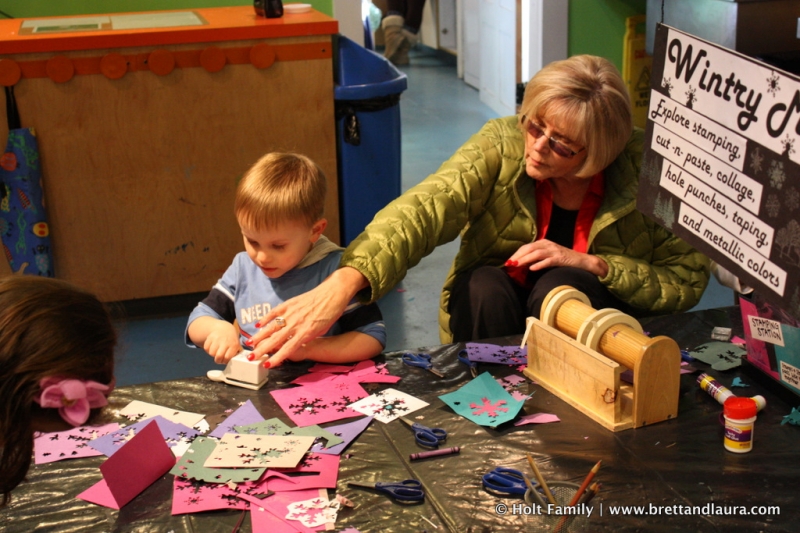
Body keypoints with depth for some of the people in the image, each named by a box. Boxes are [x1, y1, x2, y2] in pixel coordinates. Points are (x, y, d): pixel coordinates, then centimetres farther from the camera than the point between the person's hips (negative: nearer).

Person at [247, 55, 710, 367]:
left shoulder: (644, 171, -17)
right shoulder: (500, 145, -18)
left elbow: (689, 278, -13)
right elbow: (425, 208, -35)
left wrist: (589, 264, -25)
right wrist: (347, 279, -52)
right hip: (492, 307, 1)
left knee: (559, 286, -32)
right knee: (484, 284, -31)